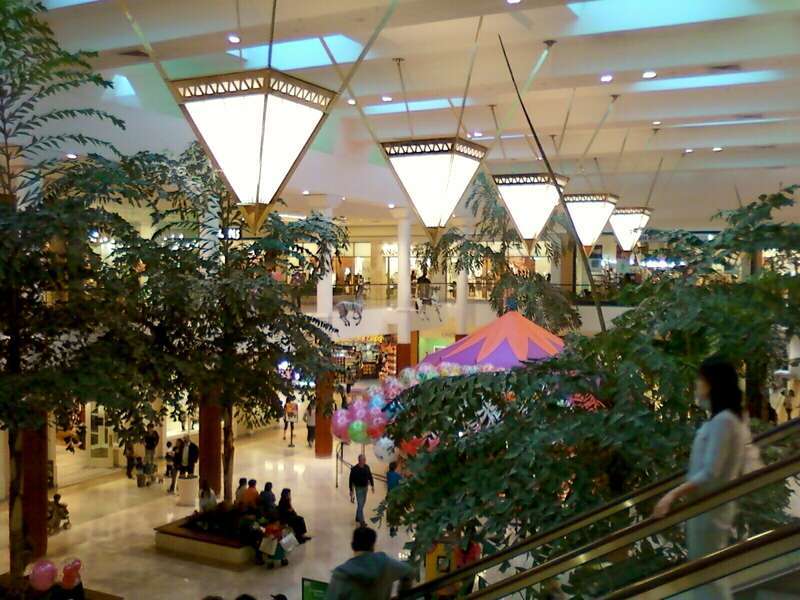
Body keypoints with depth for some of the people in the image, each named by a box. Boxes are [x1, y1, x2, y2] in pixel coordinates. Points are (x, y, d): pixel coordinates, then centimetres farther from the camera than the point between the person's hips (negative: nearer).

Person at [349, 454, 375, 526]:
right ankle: (361, 521, -1)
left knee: (362, 503, 17)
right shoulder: (354, 469, -18)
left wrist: (372, 486, 8)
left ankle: (358, 517, 34)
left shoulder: (367, 467, -4)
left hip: (365, 487, 6)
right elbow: (351, 480, -12)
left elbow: (370, 476, 9)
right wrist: (351, 491, -11)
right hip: (359, 488, -5)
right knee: (360, 504, -6)